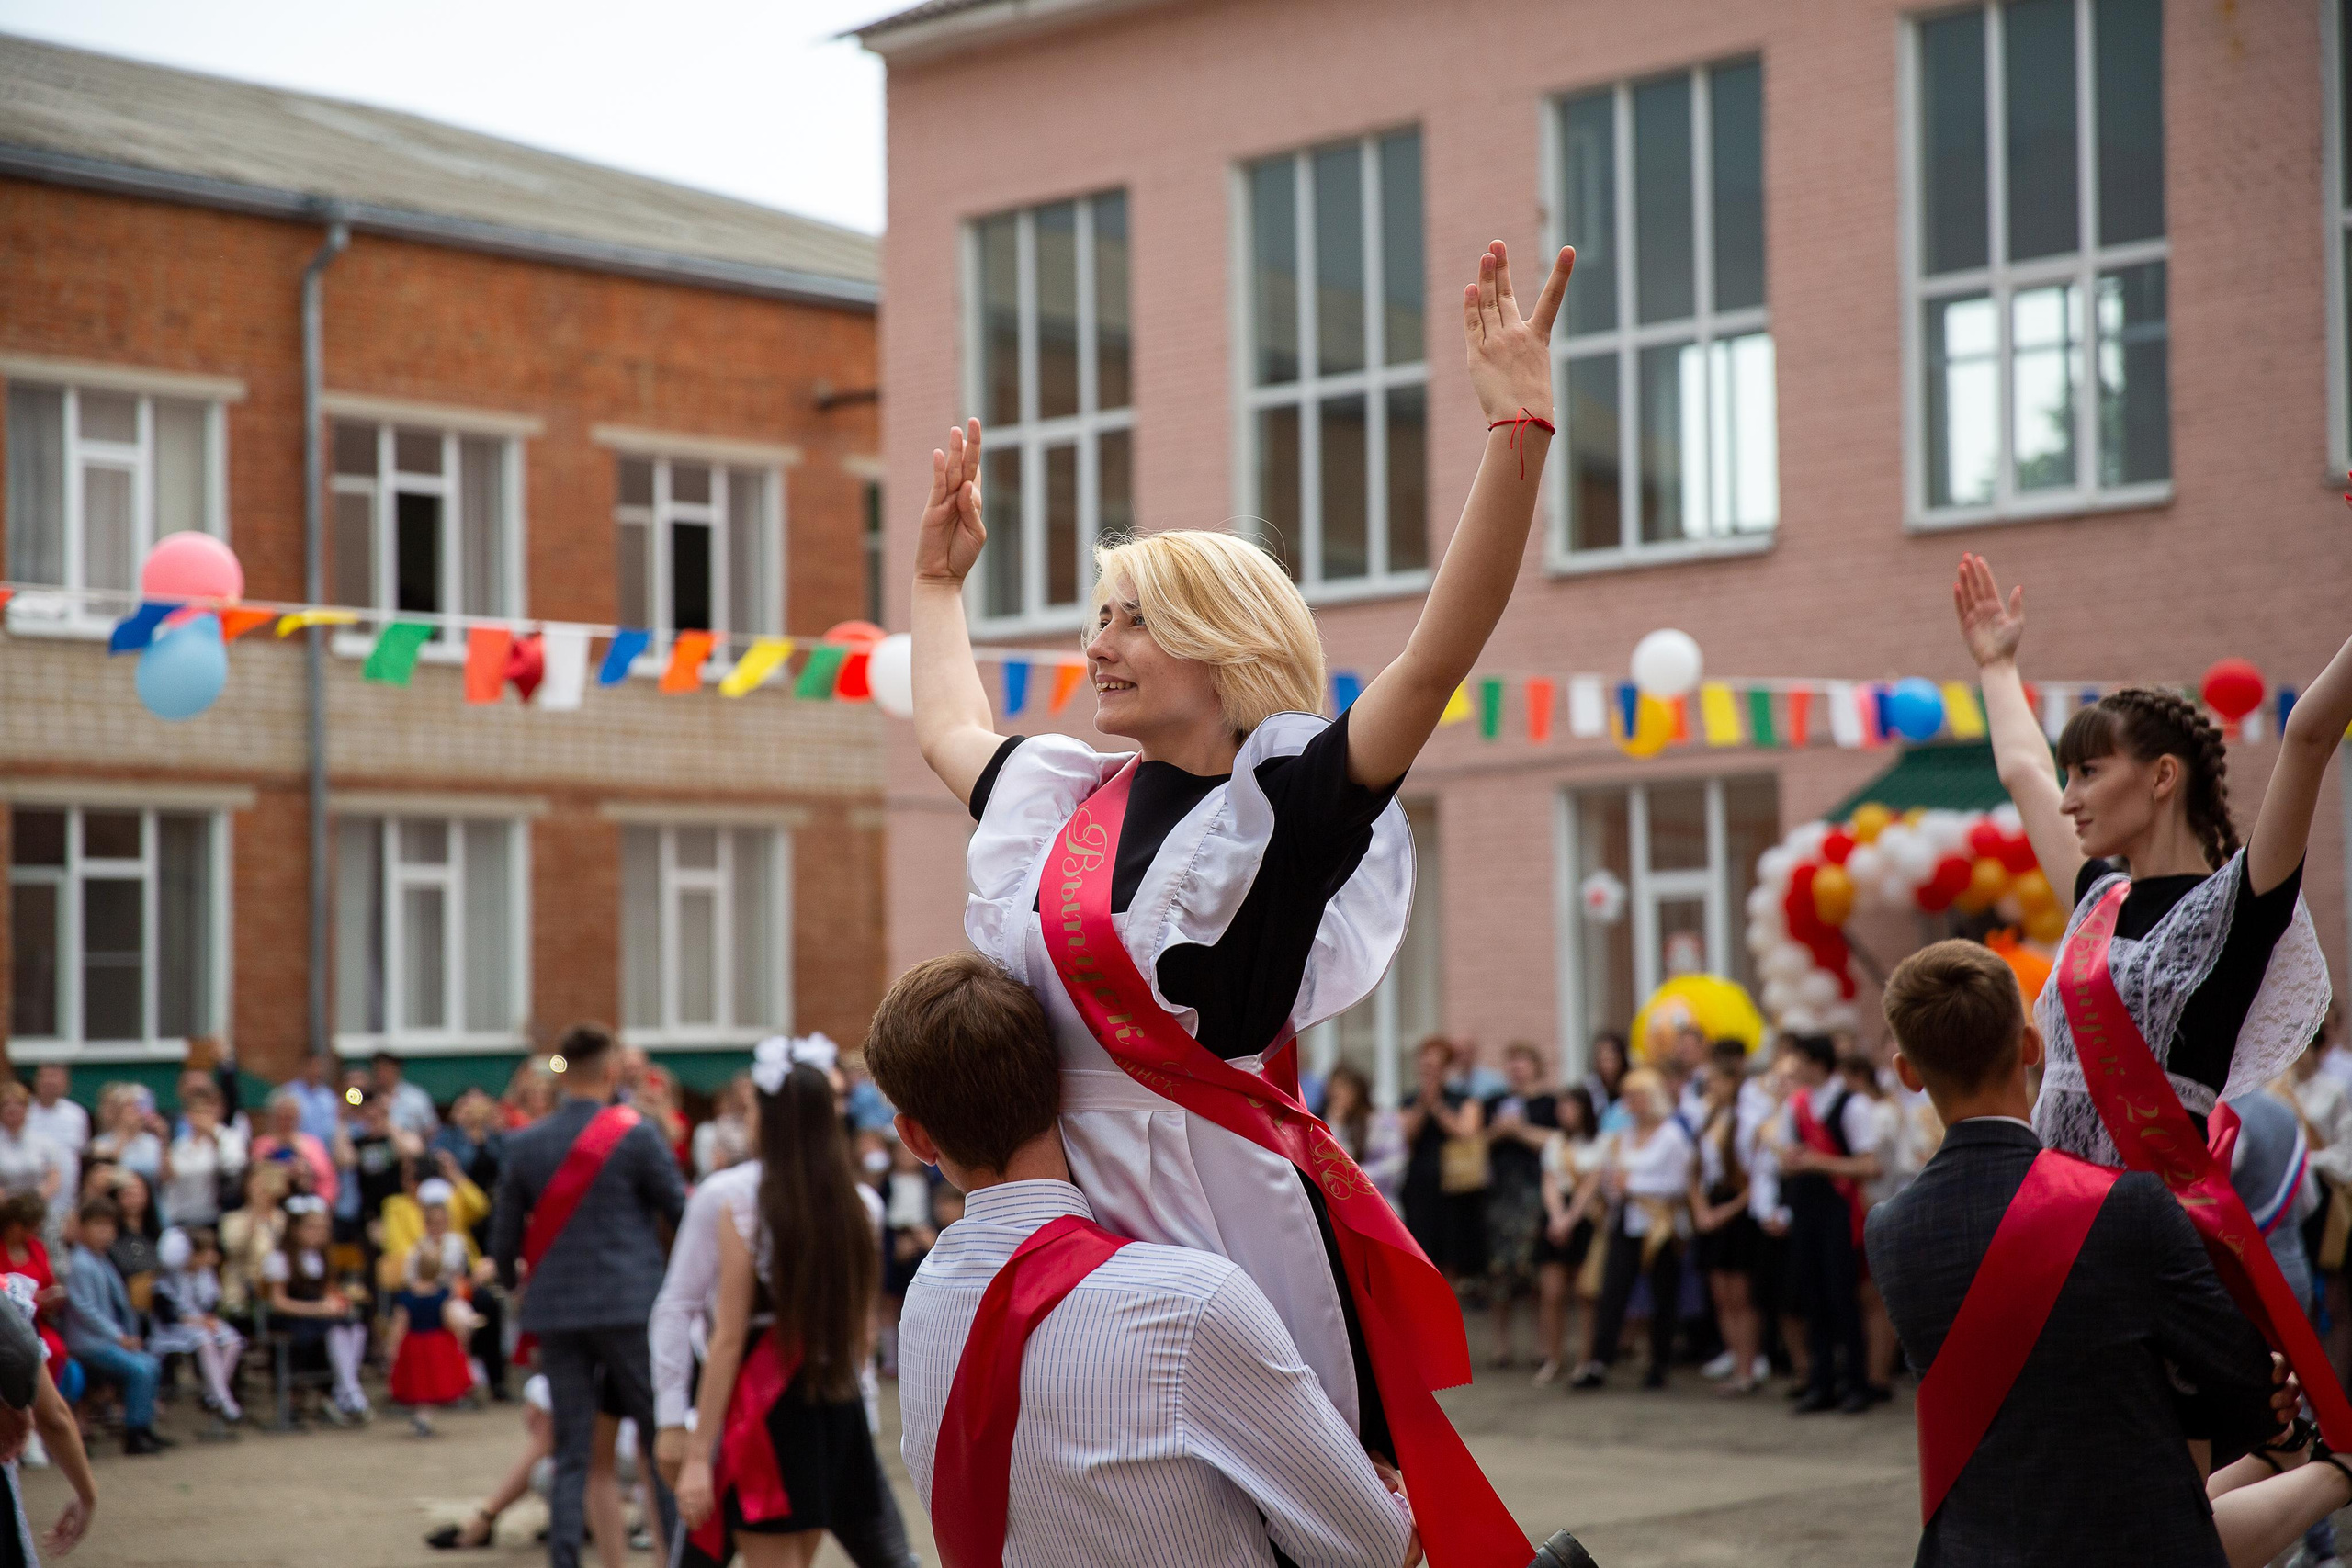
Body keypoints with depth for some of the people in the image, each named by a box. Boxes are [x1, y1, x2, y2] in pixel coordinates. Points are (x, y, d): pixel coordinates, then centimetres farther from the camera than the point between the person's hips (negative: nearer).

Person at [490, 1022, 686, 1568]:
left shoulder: (524, 1145, 5)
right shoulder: (636, 1136, -6)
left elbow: (503, 1239, 9)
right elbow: (682, 1212, -1)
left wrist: (512, 1278, 31)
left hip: (555, 1311, 3)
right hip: (630, 1306, -3)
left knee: (571, 1452, 7)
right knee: (664, 1441, 4)